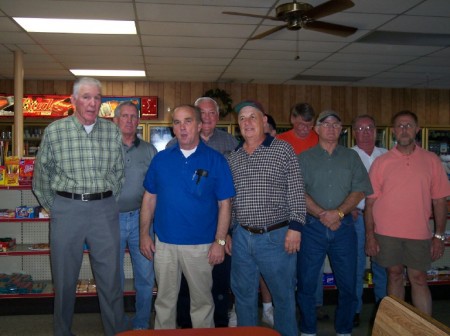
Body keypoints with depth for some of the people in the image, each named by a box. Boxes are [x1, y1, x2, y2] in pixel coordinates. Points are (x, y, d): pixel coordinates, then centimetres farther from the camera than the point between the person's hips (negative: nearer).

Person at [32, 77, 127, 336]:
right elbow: (42, 174, 7)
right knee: (64, 278, 11)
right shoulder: (54, 131, -2)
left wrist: (108, 201, 11)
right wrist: (54, 206, 6)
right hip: (67, 209, -1)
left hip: (105, 210, 1)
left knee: (111, 276, 7)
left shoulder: (112, 131, 2)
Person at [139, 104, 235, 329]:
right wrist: (144, 234, 4)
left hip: (201, 245, -2)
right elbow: (149, 198, 8)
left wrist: (220, 242, -9)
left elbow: (224, 204, -4)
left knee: (202, 301, 13)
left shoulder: (216, 160, -5)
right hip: (163, 243, 3)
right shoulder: (161, 159, 4)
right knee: (164, 301, 16)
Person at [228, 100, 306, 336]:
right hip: (242, 237, 4)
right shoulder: (233, 158, 9)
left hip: (277, 237, -4)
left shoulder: (282, 149, -3)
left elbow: (296, 192, -6)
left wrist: (295, 227, -12)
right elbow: (228, 198, 13)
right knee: (244, 295, 15)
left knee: (284, 296, 9)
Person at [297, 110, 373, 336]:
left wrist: (338, 213, -14)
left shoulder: (351, 157, 10)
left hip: (344, 226, 1)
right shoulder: (304, 158, 6)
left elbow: (360, 190, 0)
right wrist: (322, 215, -14)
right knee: (306, 282, 5)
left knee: (348, 283, 7)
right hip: (312, 226, -1)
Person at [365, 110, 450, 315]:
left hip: (419, 234, 0)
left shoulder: (431, 160, 3)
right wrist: (370, 235, -4)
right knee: (394, 276, 11)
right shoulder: (381, 162, 1)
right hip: (387, 233, 0)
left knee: (419, 279, 4)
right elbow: (370, 202, 1)